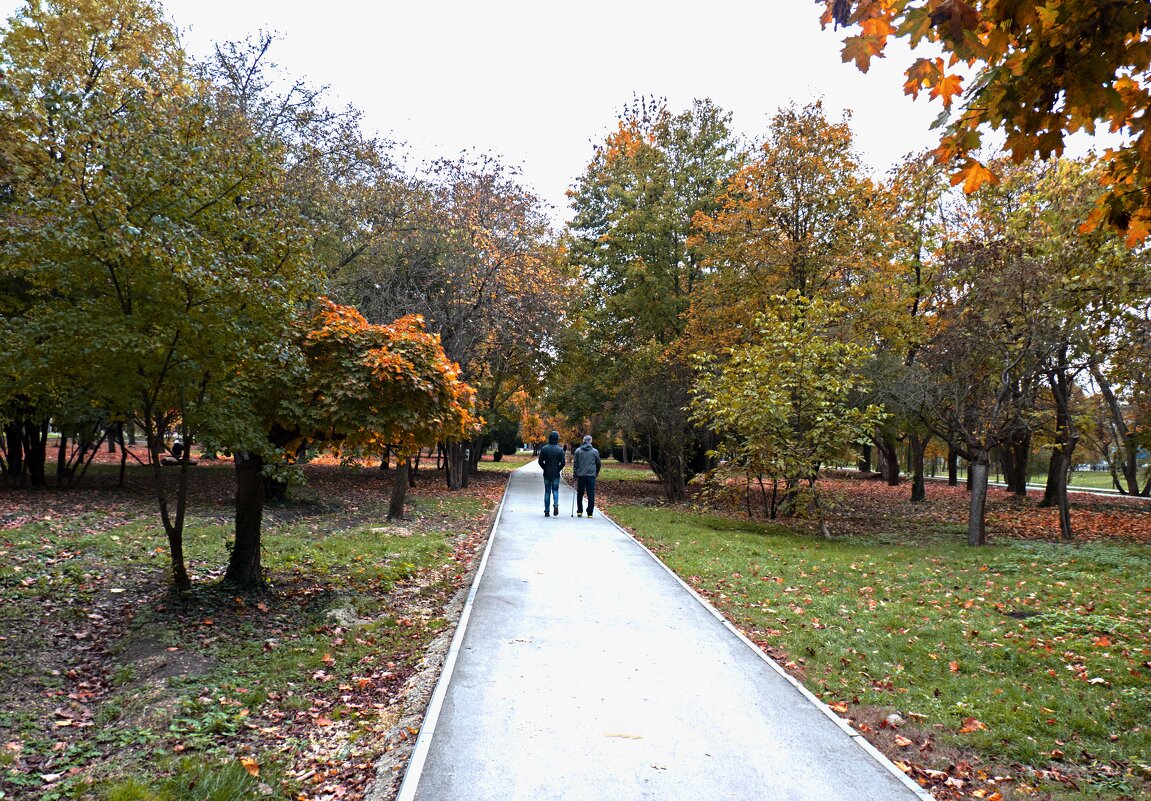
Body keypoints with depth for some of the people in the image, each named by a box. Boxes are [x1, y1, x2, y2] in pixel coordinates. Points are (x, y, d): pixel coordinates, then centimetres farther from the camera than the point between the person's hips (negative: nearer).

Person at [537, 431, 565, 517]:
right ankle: (556, 504, -15)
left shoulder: (544, 449, -3)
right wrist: (558, 469, 7)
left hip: (546, 474, 1)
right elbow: (563, 462, -8)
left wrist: (545, 468, 10)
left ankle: (547, 511, 10)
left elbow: (540, 461, -4)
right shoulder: (560, 450, -6)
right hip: (556, 474, -1)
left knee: (547, 491, 10)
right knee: (555, 490, 12)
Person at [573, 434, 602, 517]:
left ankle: (579, 511, 12)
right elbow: (599, 463, 9)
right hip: (591, 475, -1)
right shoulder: (595, 451, 1)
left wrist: (575, 475, 7)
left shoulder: (578, 450, 1)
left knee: (580, 494, 12)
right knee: (591, 495, 2)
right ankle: (590, 513, 0)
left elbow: (575, 463, 1)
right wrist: (597, 472, 26)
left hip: (580, 475, 1)